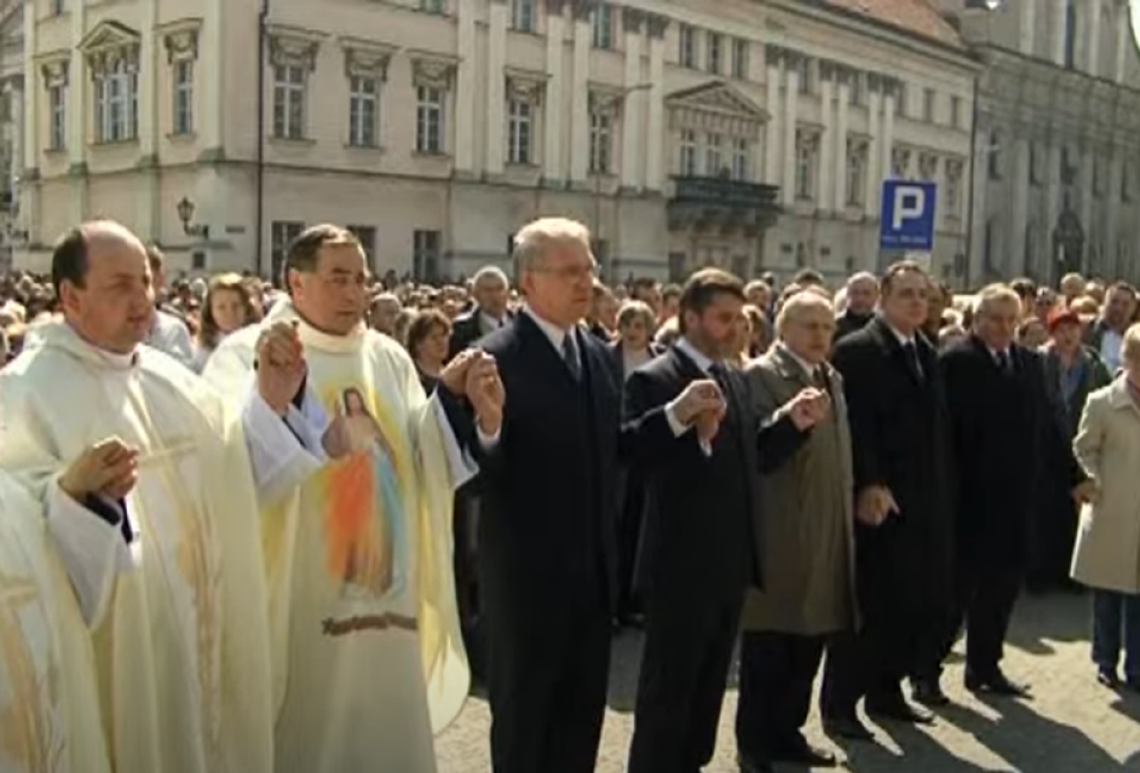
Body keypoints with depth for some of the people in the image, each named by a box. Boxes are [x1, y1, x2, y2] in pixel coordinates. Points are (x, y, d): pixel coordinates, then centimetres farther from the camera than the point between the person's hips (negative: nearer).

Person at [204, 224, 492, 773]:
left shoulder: (388, 358, 9)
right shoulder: (247, 354, -6)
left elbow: (420, 458, 6)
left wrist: (448, 397, -10)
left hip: (384, 590, 5)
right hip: (294, 598, -4)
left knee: (382, 728, 14)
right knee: (300, 727, 7)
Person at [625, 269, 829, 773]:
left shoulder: (734, 379, 13)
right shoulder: (654, 381, -14)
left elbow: (753, 457, 12)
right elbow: (634, 459, -26)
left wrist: (791, 422, -3)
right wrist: (681, 423, -39)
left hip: (730, 562, 8)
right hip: (682, 565, -8)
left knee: (709, 685, 21)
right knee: (668, 689, 5)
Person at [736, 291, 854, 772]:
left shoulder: (832, 378, 16)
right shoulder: (760, 375, -9)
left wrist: (848, 507, 15)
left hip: (826, 533, 8)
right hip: (779, 533, -8)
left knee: (809, 642, 14)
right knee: (767, 647, 1)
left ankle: (786, 732, 27)